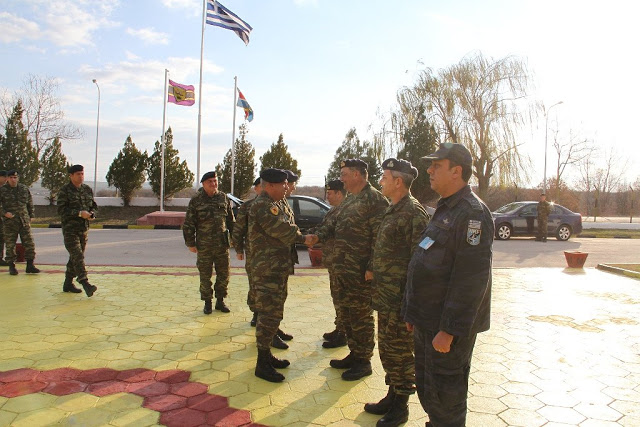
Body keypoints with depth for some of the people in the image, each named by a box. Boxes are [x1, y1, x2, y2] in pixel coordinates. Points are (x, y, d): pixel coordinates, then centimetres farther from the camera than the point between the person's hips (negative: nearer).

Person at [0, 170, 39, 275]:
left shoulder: (24, 188, 10)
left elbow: (30, 203, 17)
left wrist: (30, 217, 14)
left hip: (24, 222, 3)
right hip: (9, 223, -2)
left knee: (29, 243, 1)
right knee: (10, 245, 2)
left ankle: (30, 265, 9)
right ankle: (11, 266, 14)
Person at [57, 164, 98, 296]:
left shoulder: (87, 189, 11)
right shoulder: (64, 190, -6)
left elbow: (94, 206, 17)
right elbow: (61, 210, -14)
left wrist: (92, 214, -5)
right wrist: (79, 213, -21)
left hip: (84, 228, 6)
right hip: (70, 228, -6)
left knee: (75, 257, 12)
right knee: (78, 256, -14)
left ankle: (68, 283, 23)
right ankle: (85, 283, -19)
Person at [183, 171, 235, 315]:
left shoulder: (224, 198, 5)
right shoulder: (196, 201, -4)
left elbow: (231, 220, 12)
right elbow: (188, 223, -2)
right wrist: (190, 243, -4)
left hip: (222, 244, 3)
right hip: (204, 246, -2)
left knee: (224, 274, 8)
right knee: (205, 276, 7)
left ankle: (220, 301, 24)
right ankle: (207, 303, 21)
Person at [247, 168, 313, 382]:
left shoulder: (272, 205, 17)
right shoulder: (263, 206, -17)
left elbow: (283, 231, 17)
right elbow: (285, 231, -20)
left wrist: (301, 237, 0)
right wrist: (304, 238, -4)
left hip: (277, 269, 11)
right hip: (268, 270, -11)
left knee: (273, 314, 17)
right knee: (269, 315, -5)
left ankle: (267, 355, 30)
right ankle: (262, 365, 5)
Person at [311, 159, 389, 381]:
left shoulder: (375, 200, -14)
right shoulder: (349, 201, 16)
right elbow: (334, 223, 21)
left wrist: (372, 268, -21)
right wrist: (318, 236, 2)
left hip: (361, 272, -9)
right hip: (342, 269, 9)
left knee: (361, 316, 2)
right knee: (348, 313, 17)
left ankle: (363, 361, 16)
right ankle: (354, 354, 32)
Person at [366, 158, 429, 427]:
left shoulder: (413, 212, -18)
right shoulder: (394, 210, 12)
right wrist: (374, 274, 19)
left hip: (400, 299, -9)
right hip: (385, 297, 10)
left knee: (399, 352, 4)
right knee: (387, 349, 19)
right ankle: (392, 396, 34)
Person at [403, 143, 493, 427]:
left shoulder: (472, 213, -18)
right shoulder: (445, 209, 14)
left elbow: (471, 278, -25)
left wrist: (449, 330, -24)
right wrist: (413, 312, 18)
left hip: (447, 327, -9)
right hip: (427, 322, 10)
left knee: (444, 396, 5)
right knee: (426, 388, 21)